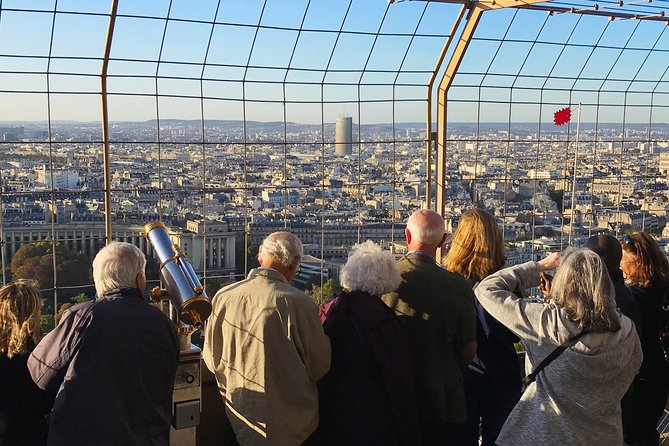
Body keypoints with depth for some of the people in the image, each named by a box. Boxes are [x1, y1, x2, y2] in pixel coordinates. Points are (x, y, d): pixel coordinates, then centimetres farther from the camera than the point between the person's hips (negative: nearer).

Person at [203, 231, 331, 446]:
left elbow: (212, 359, 3)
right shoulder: (299, 303, -21)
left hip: (240, 419, 4)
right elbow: (320, 366, -11)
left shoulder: (223, 297, -9)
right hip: (292, 424, -4)